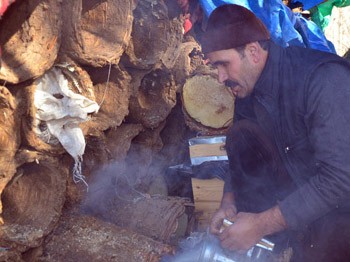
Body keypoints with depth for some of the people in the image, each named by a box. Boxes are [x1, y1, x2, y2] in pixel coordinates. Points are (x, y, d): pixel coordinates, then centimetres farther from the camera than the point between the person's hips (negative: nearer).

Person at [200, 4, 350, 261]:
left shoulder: (326, 78, -28)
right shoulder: (246, 86, -4)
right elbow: (240, 153, 10)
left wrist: (261, 224, -28)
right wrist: (229, 201, -7)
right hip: (299, 188, 7)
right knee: (242, 134, -10)